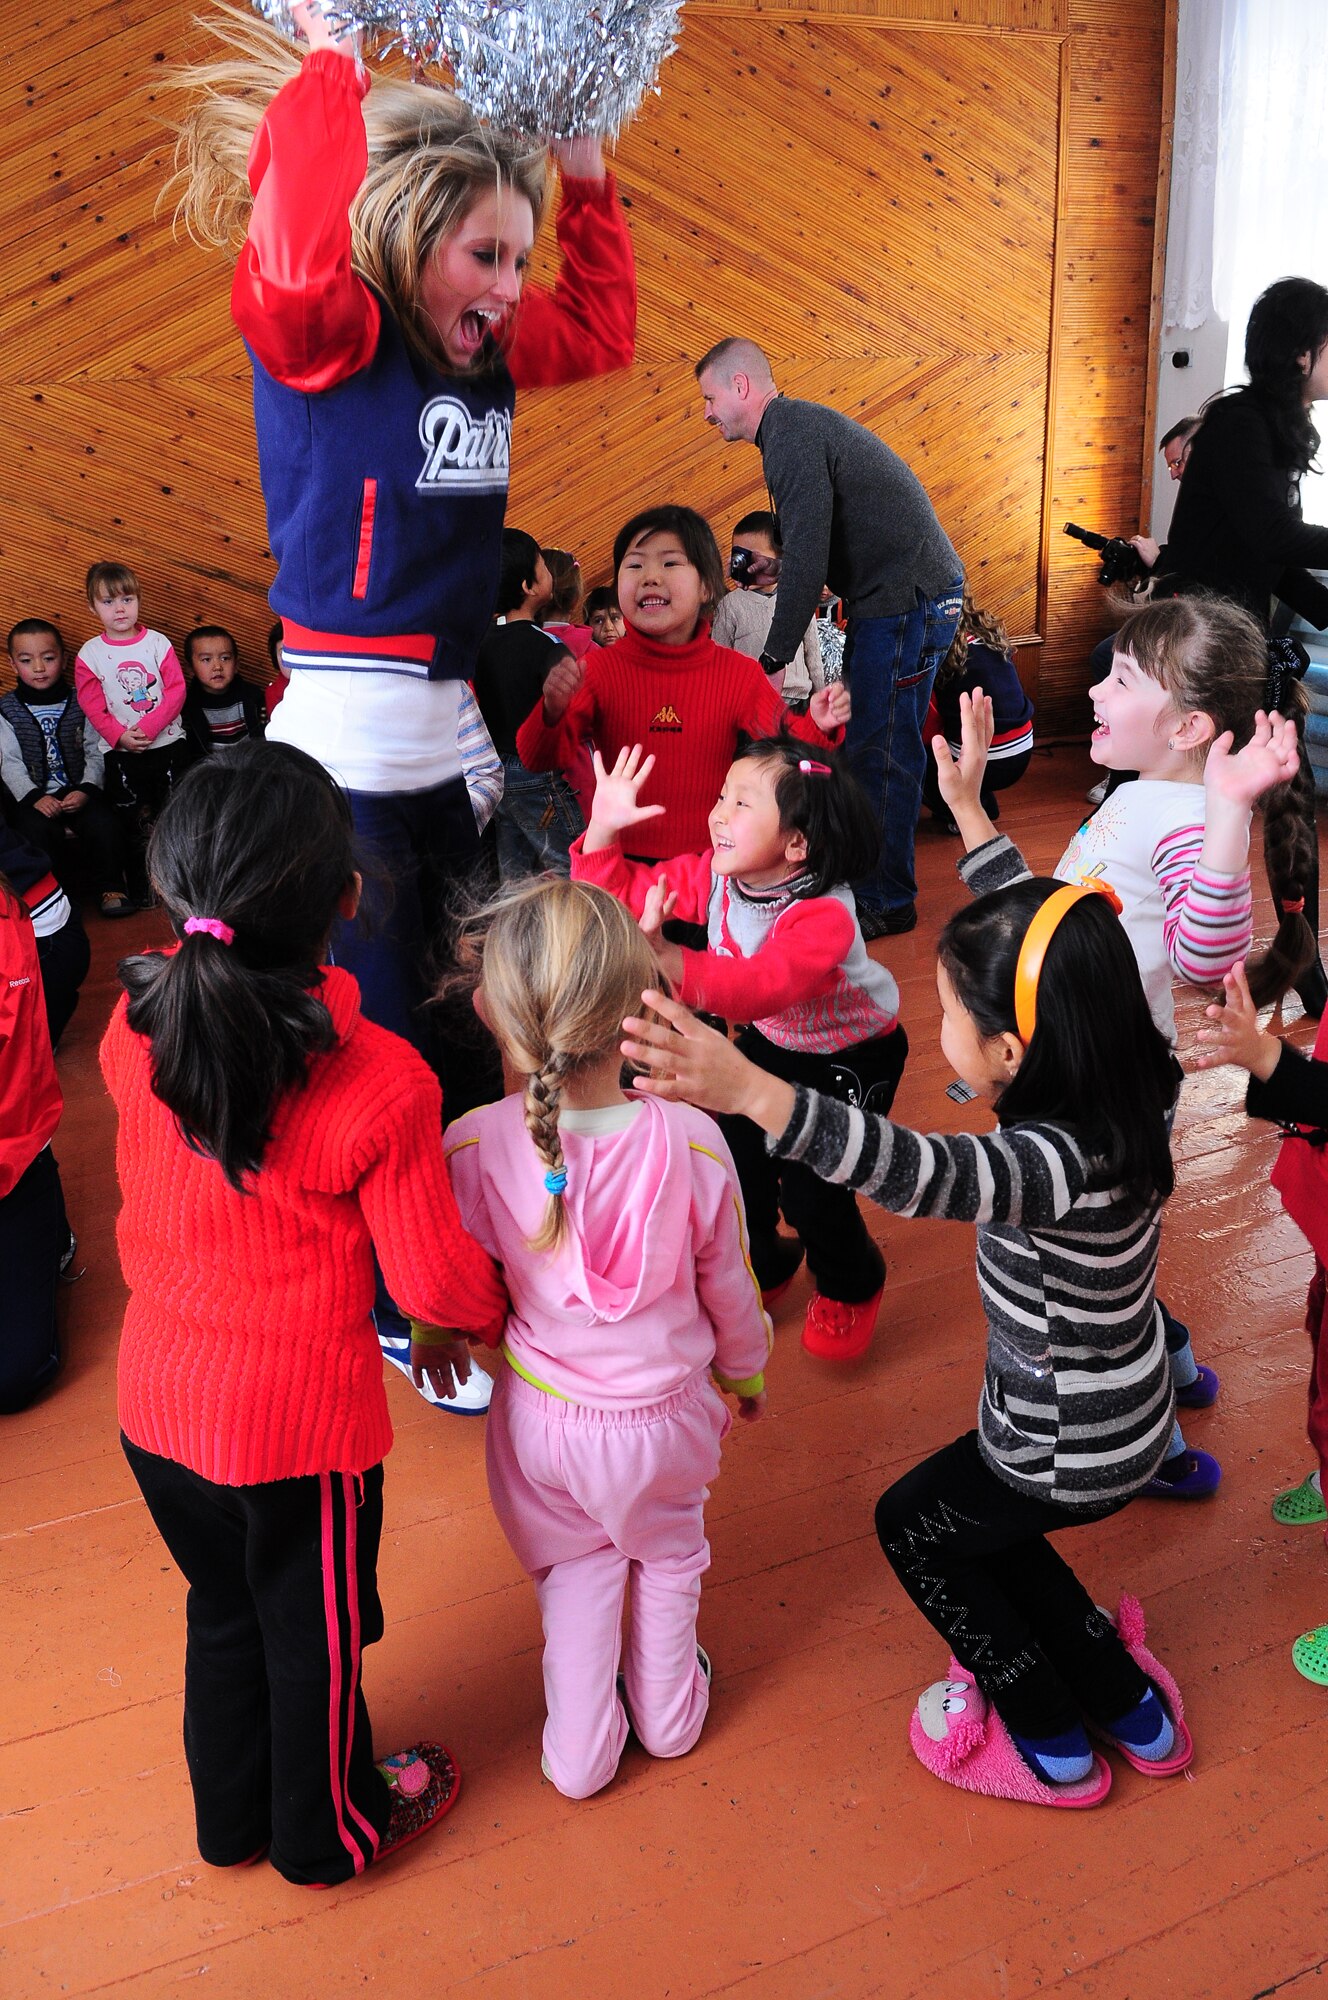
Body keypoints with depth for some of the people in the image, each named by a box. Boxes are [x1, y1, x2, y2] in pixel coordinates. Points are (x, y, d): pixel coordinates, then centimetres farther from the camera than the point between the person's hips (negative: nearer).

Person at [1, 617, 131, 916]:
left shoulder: (80, 704, 5)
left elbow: (96, 753, 1)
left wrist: (87, 790, -16)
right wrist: (34, 797, -19)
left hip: (78, 792, 1)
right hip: (34, 796, -1)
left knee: (102, 822, -26)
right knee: (37, 831, -31)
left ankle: (111, 888, -9)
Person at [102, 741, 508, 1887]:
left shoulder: (137, 1028, -14)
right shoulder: (381, 1083, -27)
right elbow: (432, 1278, -16)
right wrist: (486, 1312, 5)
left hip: (156, 1401, 5)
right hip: (300, 1419, -5)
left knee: (224, 1608, 28)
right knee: (316, 1632, 21)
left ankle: (233, 1816, 53)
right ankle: (332, 1830, 49)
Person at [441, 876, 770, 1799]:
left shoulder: (473, 1149, -27)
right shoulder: (690, 1142, -27)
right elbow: (730, 1290, -10)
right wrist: (747, 1373, 11)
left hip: (542, 1416, 0)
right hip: (665, 1413, 0)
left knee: (577, 1563, 30)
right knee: (669, 1548, 31)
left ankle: (581, 1745, 43)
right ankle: (669, 1708, 53)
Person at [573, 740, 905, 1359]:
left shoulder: (824, 916, -38)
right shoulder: (714, 873, -16)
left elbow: (759, 986, -54)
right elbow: (626, 893, -9)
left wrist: (666, 959, -68)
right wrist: (604, 828, -26)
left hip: (852, 1054, -6)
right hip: (770, 1040, 6)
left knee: (809, 1187, -9)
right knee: (736, 1158, 3)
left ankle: (850, 1287, 25)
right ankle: (764, 1268, 35)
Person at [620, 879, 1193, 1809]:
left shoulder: (1059, 1161, -40)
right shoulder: (1119, 1089, -15)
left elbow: (922, 1171, -60)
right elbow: (1042, 964, 4)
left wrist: (748, 1090, -71)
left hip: (1070, 1450, -8)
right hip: (1123, 1414, 8)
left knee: (912, 1523, 18)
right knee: (975, 1526, 29)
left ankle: (1052, 1747, 31)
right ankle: (1127, 1704, 39)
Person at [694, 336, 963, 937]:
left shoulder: (792, 436, -15)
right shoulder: (800, 426, 17)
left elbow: (806, 557, -21)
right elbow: (809, 550, 20)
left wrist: (775, 655, -17)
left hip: (907, 600, -10)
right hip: (902, 595, 10)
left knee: (881, 752, -5)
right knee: (861, 742, 15)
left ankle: (886, 902, 3)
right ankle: (860, 876, 25)